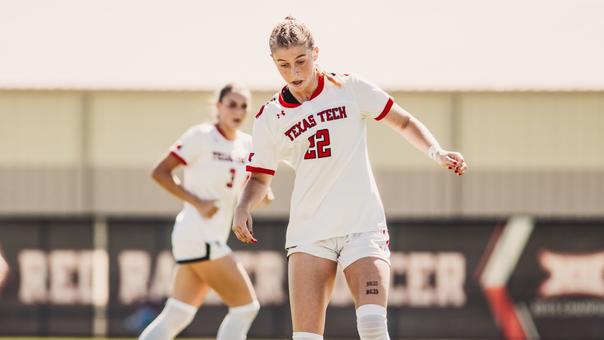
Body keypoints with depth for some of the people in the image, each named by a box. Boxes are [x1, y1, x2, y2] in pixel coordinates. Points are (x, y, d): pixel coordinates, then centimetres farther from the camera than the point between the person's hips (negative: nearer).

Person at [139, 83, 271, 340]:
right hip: (197, 234, -8)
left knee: (176, 316, 8)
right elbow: (160, 172, -11)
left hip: (214, 239, 8)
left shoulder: (247, 144, 12)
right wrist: (197, 203, -18)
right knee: (245, 306, -8)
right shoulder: (202, 136, -9)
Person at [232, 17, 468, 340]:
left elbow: (404, 123, 10)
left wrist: (437, 152, -5)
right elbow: (259, 178, 15)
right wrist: (242, 208, -5)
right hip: (308, 234, 2)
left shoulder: (349, 88, 0)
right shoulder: (269, 118, 4)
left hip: (363, 227, -2)